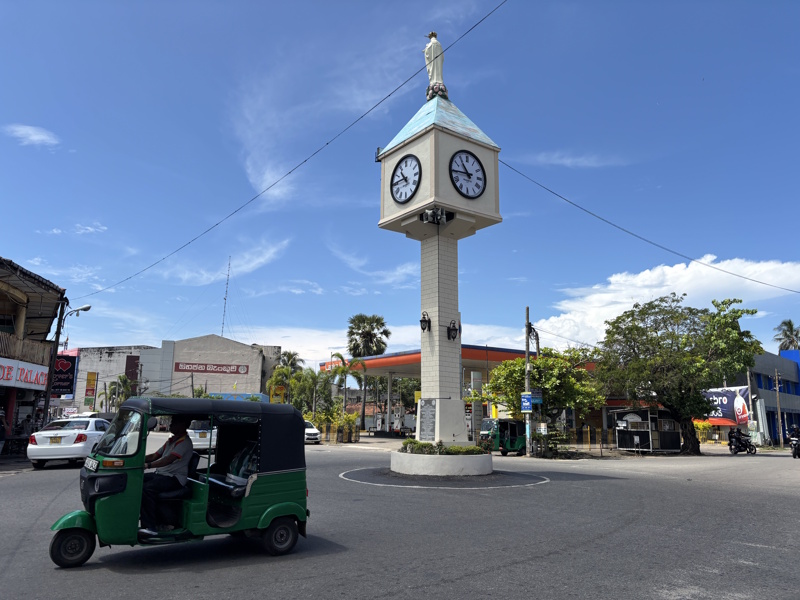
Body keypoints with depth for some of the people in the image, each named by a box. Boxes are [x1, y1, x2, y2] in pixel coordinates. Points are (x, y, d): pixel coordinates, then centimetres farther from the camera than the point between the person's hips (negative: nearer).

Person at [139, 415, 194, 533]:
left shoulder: (184, 442, -11)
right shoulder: (171, 440, 20)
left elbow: (169, 459, -24)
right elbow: (154, 456, 21)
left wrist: (148, 465, -33)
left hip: (174, 478, -10)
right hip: (160, 474, 10)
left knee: (146, 489, -28)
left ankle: (150, 527, -21)